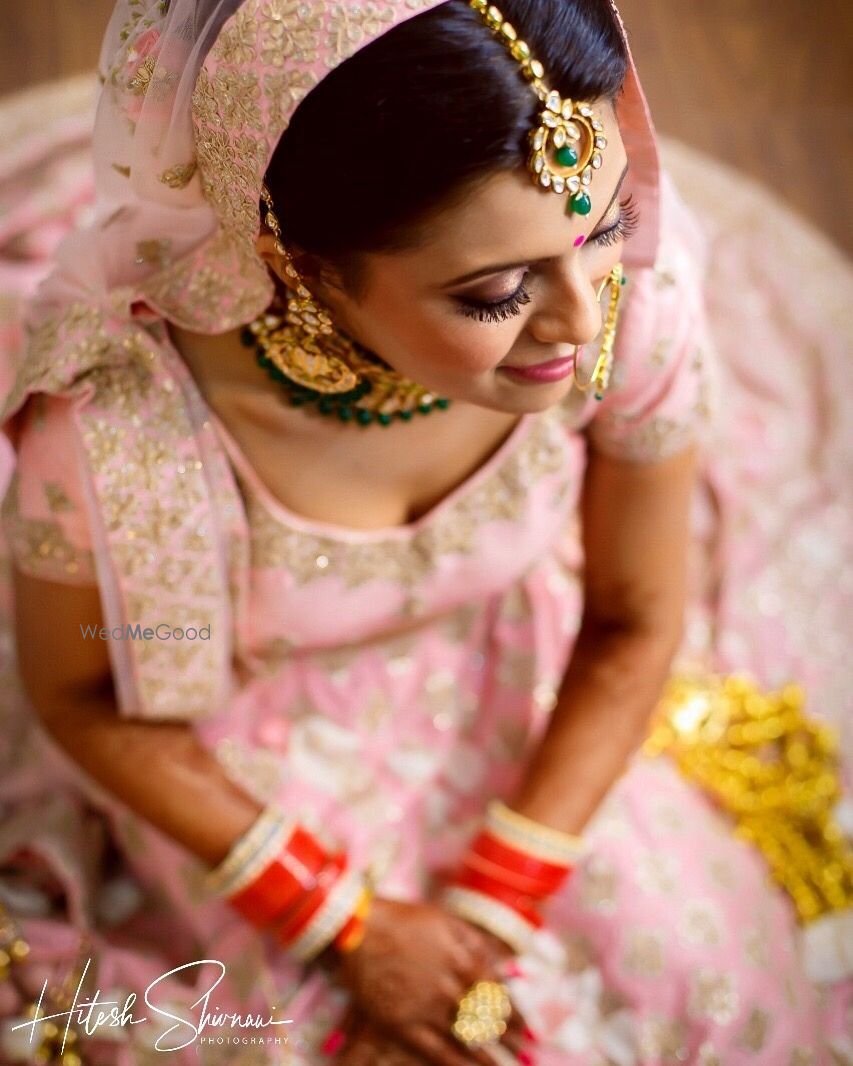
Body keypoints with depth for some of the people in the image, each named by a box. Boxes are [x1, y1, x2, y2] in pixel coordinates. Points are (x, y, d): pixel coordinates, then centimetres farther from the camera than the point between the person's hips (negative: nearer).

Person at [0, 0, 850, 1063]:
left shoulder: (640, 295, -30)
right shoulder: (113, 414, -36)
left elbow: (637, 622, -11)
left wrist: (493, 906, -12)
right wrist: (345, 927, -13)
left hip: (514, 694, 2)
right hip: (250, 755, -1)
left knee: (699, 971, 2)